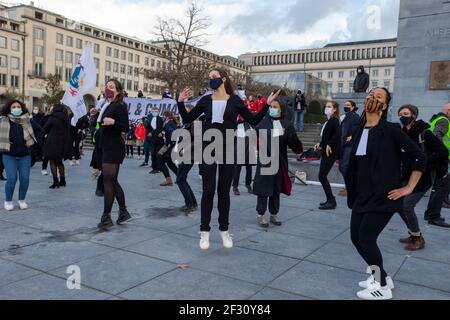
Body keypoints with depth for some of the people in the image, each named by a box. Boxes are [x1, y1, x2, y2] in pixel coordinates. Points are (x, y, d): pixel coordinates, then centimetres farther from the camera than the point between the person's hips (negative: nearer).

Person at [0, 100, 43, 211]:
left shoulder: (28, 121, 1)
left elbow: (39, 130, 13)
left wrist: (33, 141, 3)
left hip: (25, 155, 2)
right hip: (9, 155, -2)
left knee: (25, 179, -2)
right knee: (11, 179, -9)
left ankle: (22, 200, 18)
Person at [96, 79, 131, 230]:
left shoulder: (120, 106, -10)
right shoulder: (108, 106, 16)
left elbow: (126, 128, -20)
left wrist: (113, 122, -32)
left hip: (114, 149, -9)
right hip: (107, 148, 9)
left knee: (108, 181, -8)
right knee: (112, 181, 13)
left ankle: (106, 217, -2)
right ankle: (123, 212, 23)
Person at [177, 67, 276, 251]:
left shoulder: (235, 101, 2)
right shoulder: (205, 101, 6)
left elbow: (253, 121, 3)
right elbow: (187, 119, 8)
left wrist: (267, 105, -4)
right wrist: (181, 102, -4)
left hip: (228, 149, -1)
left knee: (224, 191, 7)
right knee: (208, 190, 1)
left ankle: (224, 230, 20)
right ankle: (204, 231, 11)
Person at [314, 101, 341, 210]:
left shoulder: (334, 121, -12)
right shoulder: (329, 121, 15)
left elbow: (337, 134, -29)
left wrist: (329, 145, -23)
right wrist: (320, 144, 12)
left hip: (330, 153, -9)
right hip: (326, 152, 9)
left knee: (322, 176, -8)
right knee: (323, 176, 12)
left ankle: (331, 201, 0)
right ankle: (330, 200, 21)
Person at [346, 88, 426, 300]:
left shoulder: (390, 130, -12)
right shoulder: (359, 132, 9)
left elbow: (419, 157, -12)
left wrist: (409, 188, -11)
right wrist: (353, 195, 17)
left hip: (383, 197, -7)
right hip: (363, 196, 7)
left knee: (366, 237, -9)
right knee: (356, 236, 8)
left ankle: (382, 287, 11)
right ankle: (380, 276, 29)